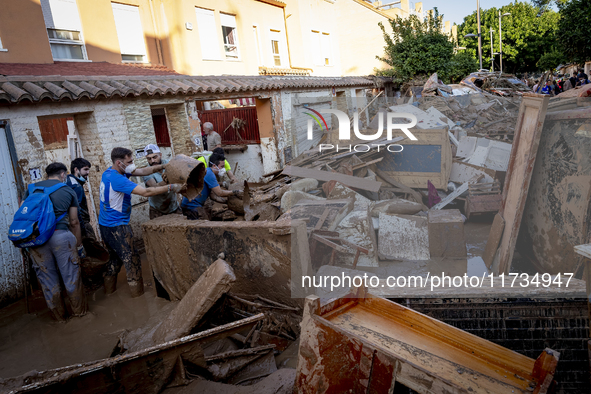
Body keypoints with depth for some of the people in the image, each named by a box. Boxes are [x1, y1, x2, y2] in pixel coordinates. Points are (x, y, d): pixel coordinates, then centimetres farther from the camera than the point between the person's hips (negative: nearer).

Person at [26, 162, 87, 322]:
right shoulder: (69, 191, 9)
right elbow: (74, 222, 10)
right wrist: (79, 245, 19)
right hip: (60, 235, -3)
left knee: (47, 278, 14)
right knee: (71, 275, 12)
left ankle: (58, 315, 29)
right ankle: (79, 309, 27)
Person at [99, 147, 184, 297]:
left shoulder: (110, 172, 7)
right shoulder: (116, 179, -24)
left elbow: (142, 171, 6)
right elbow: (146, 192, -28)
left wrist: (163, 166, -4)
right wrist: (171, 188, -23)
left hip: (106, 224, 10)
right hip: (117, 226, -10)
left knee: (115, 258, 21)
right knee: (131, 260, -3)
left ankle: (109, 291, 32)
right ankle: (138, 294, 3)